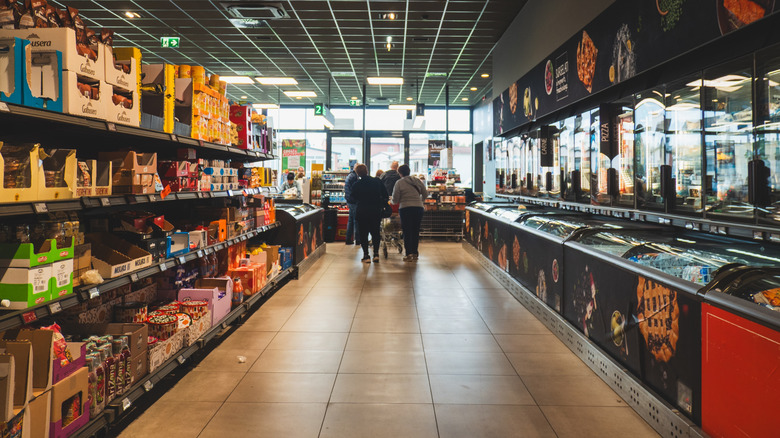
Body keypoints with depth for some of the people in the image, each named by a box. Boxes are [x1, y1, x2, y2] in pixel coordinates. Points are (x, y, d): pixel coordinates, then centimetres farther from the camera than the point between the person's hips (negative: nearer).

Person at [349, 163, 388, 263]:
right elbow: (385, 196, 1)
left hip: (362, 212, -2)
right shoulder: (377, 181, -2)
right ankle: (376, 253, 6)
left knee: (363, 233, 6)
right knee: (375, 232, 13)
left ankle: (366, 255, 3)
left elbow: (353, 200, 4)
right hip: (376, 211, 2)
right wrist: (382, 205, 15)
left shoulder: (356, 185, -7)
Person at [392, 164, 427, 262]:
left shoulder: (399, 183, -1)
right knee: (416, 231, 12)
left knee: (407, 232, 1)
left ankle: (409, 254, -4)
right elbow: (425, 194, 15)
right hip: (418, 208, 4)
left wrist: (393, 202, 20)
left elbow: (395, 200, -2)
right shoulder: (418, 181, 11)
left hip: (405, 209, -4)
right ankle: (415, 253, 16)